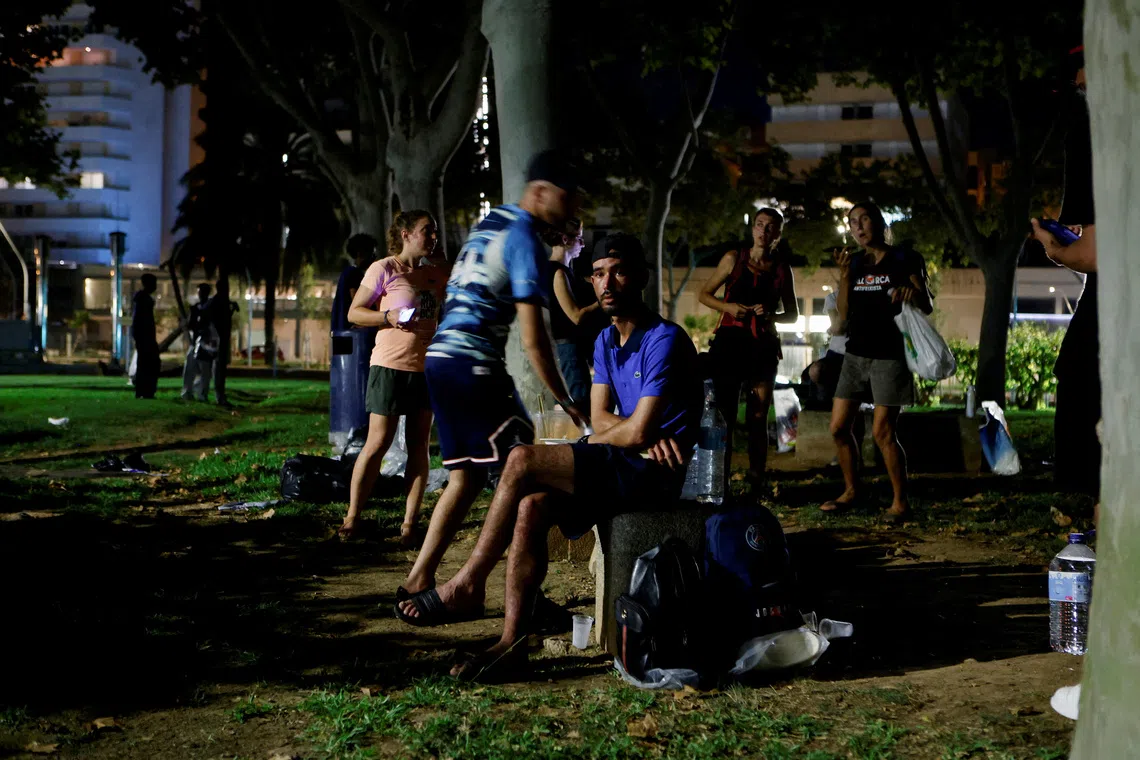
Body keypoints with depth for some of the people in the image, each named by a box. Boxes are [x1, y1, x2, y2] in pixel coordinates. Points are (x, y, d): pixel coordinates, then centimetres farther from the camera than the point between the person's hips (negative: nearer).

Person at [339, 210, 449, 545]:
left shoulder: (435, 272, 13)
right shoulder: (384, 269, -4)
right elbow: (354, 312, -4)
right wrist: (389, 317, -19)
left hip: (427, 367, 6)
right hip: (391, 364, -6)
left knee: (419, 445, 3)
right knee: (378, 443, -5)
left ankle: (409, 523, 4)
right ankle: (352, 516, 4)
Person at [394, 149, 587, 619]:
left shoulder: (491, 222, 18)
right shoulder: (524, 239, -9)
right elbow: (533, 340, -14)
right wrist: (566, 403, -9)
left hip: (440, 358, 9)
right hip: (474, 365, -9)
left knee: (466, 477, 13)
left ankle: (417, 585, 12)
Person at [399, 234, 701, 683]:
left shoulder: (665, 340, -12)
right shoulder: (606, 341, 16)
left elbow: (635, 432, -18)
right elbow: (600, 419, 6)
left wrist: (600, 438, 3)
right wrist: (647, 435, -14)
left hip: (652, 473, -8)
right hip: (619, 467, 8)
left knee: (523, 461, -20)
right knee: (531, 508, -19)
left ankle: (467, 586, -9)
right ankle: (512, 641, -21)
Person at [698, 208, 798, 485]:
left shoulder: (782, 268, 7)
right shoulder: (734, 259, 3)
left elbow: (793, 314, 13)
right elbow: (705, 294, 8)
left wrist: (771, 316, -8)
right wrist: (728, 307, -10)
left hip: (764, 347, 1)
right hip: (729, 343, -1)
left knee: (758, 420, 2)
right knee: (724, 416, -2)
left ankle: (757, 483, 7)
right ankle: (721, 484, 2)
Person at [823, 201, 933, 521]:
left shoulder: (904, 259, -2)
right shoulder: (855, 262, 11)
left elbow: (928, 307, -4)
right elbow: (844, 313, 6)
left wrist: (912, 293, -25)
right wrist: (845, 275, -6)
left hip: (890, 356, -6)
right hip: (856, 354, 6)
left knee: (882, 432, -8)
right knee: (839, 427, 4)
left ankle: (901, 501, 4)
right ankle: (851, 490, 21)